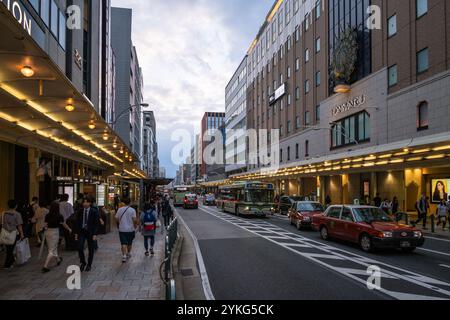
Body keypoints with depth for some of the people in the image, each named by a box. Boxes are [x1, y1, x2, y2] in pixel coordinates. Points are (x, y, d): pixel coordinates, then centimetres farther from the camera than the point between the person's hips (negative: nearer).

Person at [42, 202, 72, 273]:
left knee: (53, 248, 22)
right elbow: (64, 225, 2)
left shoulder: (47, 216, -1)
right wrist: (69, 229, 19)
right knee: (52, 250, 1)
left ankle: (58, 259, 43)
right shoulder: (59, 216, -11)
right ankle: (45, 267, -4)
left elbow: (45, 225, 3)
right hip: (55, 232, -5)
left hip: (48, 232, 6)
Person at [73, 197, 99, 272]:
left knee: (91, 249, 6)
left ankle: (89, 265, 22)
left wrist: (95, 234, -12)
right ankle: (83, 263, 14)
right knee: (80, 248, -8)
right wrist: (76, 233, 4)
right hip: (81, 231, 2)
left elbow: (96, 223, -7)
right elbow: (77, 222, 9)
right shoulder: (80, 211, 4)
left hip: (90, 232, -2)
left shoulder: (94, 211, -6)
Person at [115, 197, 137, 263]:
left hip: (122, 229, 1)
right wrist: (135, 226, 2)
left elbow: (116, 219, 2)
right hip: (130, 229, -1)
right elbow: (134, 220, -13)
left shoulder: (119, 209, 0)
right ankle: (128, 254, 32)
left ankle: (124, 256, -13)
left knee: (123, 243, 0)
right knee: (130, 243, 17)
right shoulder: (132, 210, -9)